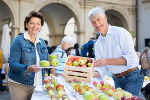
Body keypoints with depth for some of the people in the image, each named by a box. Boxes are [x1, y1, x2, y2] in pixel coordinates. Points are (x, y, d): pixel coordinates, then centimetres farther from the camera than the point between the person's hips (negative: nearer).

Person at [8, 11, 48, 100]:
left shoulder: (42, 42, 10)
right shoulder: (19, 41, -8)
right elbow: (12, 64, -15)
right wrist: (28, 68, -31)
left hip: (37, 85, 5)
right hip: (19, 85, -5)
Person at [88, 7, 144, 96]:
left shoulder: (120, 32, -10)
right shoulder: (98, 44, 8)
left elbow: (131, 58, -20)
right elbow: (102, 69, 6)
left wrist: (107, 61, -23)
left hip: (131, 77, -5)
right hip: (117, 80, 5)